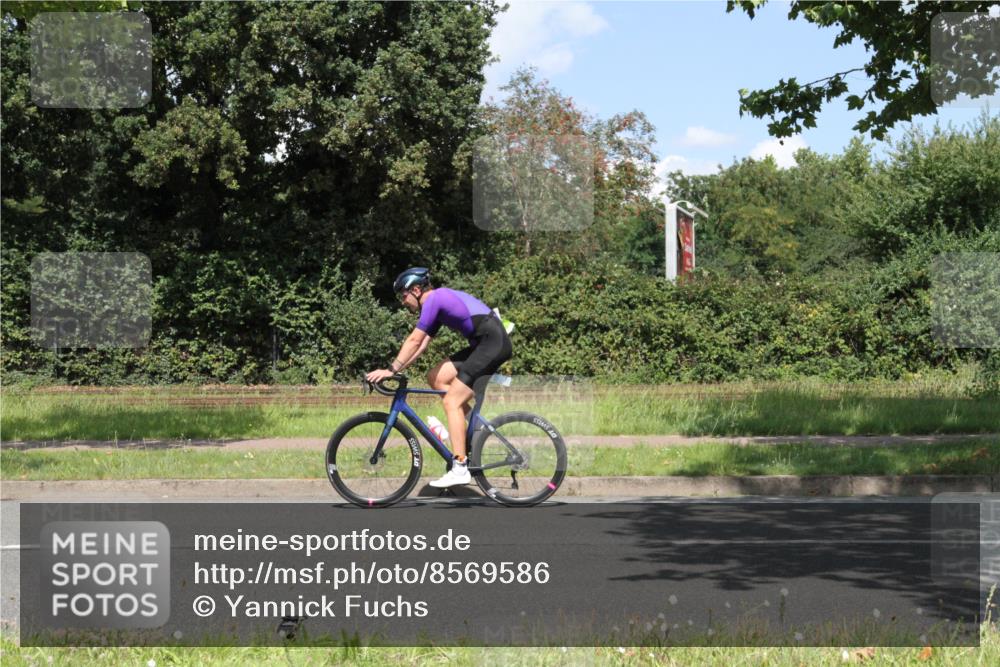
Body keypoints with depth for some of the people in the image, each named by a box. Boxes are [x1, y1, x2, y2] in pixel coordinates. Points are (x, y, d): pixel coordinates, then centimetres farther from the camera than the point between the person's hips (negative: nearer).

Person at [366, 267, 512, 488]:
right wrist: (395, 369, 15)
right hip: (484, 345, 10)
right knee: (436, 377, 10)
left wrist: (391, 369, -10)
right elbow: (421, 345, 20)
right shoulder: (439, 301, 20)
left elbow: (414, 341, -13)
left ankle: (460, 469, -12)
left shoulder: (434, 299, -9)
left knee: (452, 401, -9)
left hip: (493, 343, -10)